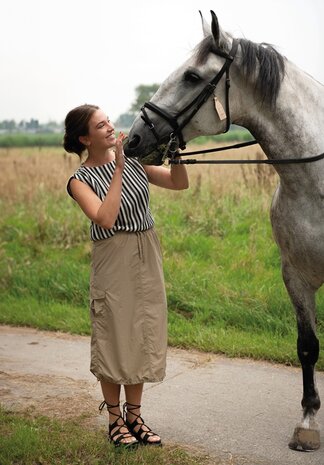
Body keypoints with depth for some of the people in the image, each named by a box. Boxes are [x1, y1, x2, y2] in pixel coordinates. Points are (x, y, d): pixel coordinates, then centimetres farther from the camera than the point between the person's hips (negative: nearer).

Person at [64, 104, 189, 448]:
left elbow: (180, 183, 3)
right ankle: (115, 419, 22)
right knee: (113, 340, 5)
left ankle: (134, 416, 27)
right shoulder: (80, 180, -10)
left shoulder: (134, 159, 3)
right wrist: (118, 169, -25)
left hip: (148, 258, 5)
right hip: (113, 262, -5)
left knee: (143, 336, 12)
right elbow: (105, 219, -25)